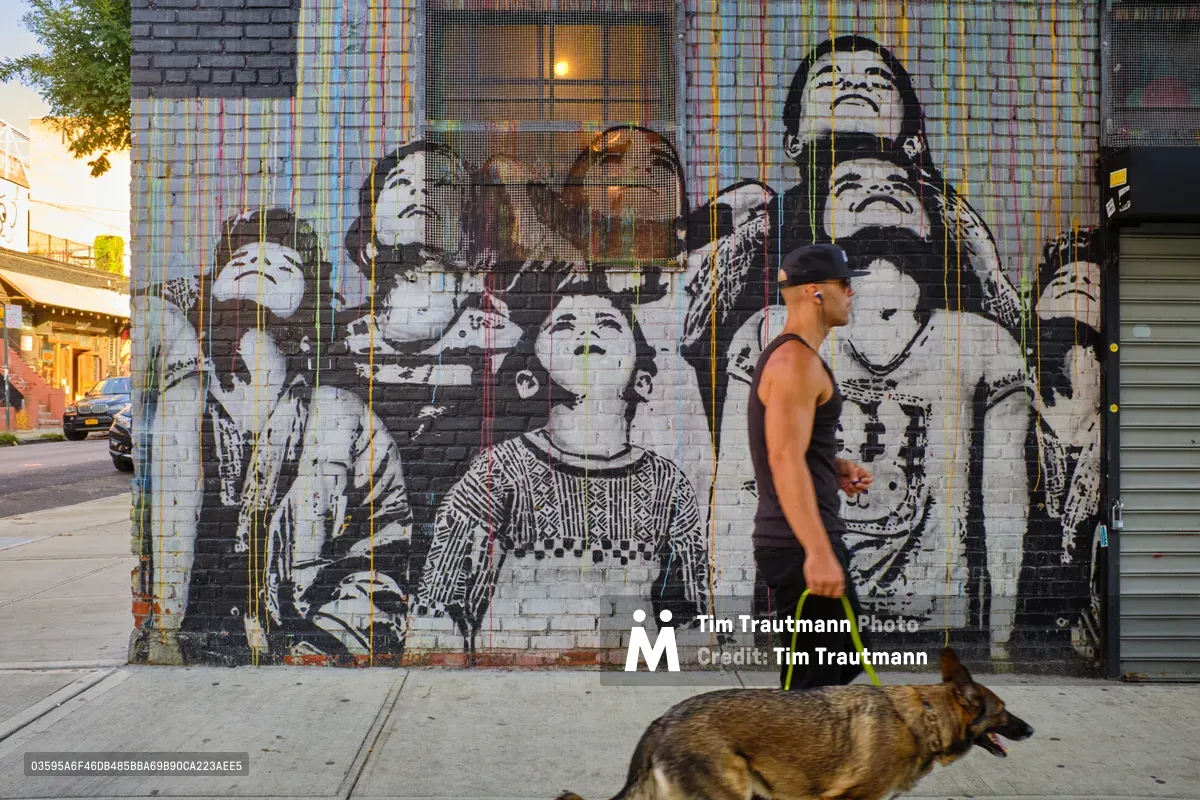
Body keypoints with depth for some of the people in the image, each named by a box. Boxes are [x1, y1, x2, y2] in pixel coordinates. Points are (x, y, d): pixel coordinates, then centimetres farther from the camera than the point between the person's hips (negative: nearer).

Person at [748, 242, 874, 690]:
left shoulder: (787, 356, 16)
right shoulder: (797, 361, -17)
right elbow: (785, 461, -27)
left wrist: (834, 469, 12)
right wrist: (818, 552, -31)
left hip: (797, 542, 11)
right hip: (801, 546, -11)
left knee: (844, 659, 22)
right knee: (813, 679, -2)